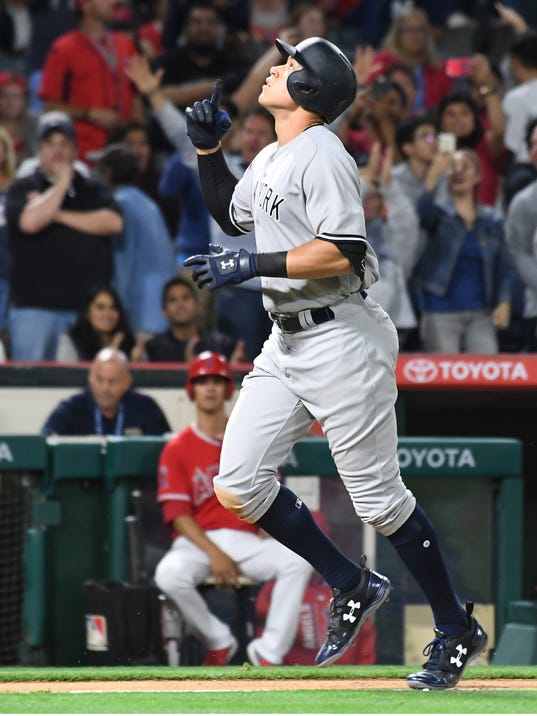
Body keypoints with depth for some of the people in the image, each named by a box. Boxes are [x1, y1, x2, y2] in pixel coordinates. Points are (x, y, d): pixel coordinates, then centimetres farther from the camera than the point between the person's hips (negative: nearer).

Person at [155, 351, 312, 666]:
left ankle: (270, 652, -25)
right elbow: (178, 514, -4)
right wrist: (214, 555, -17)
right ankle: (219, 642, -9)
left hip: (246, 539, 2)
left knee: (297, 560, -27)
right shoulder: (177, 449, 4)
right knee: (170, 574, -34)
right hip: (198, 541, -2)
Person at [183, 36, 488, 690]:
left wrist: (251, 266, -22)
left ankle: (456, 631, 11)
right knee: (237, 487, 1)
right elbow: (231, 214, 33)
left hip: (340, 339, -9)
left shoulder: (321, 156, -14)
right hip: (286, 344, 9)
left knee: (377, 498, -3)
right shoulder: (271, 159, 14)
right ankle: (352, 587, 15)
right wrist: (207, 149, 18)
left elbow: (343, 253, -24)